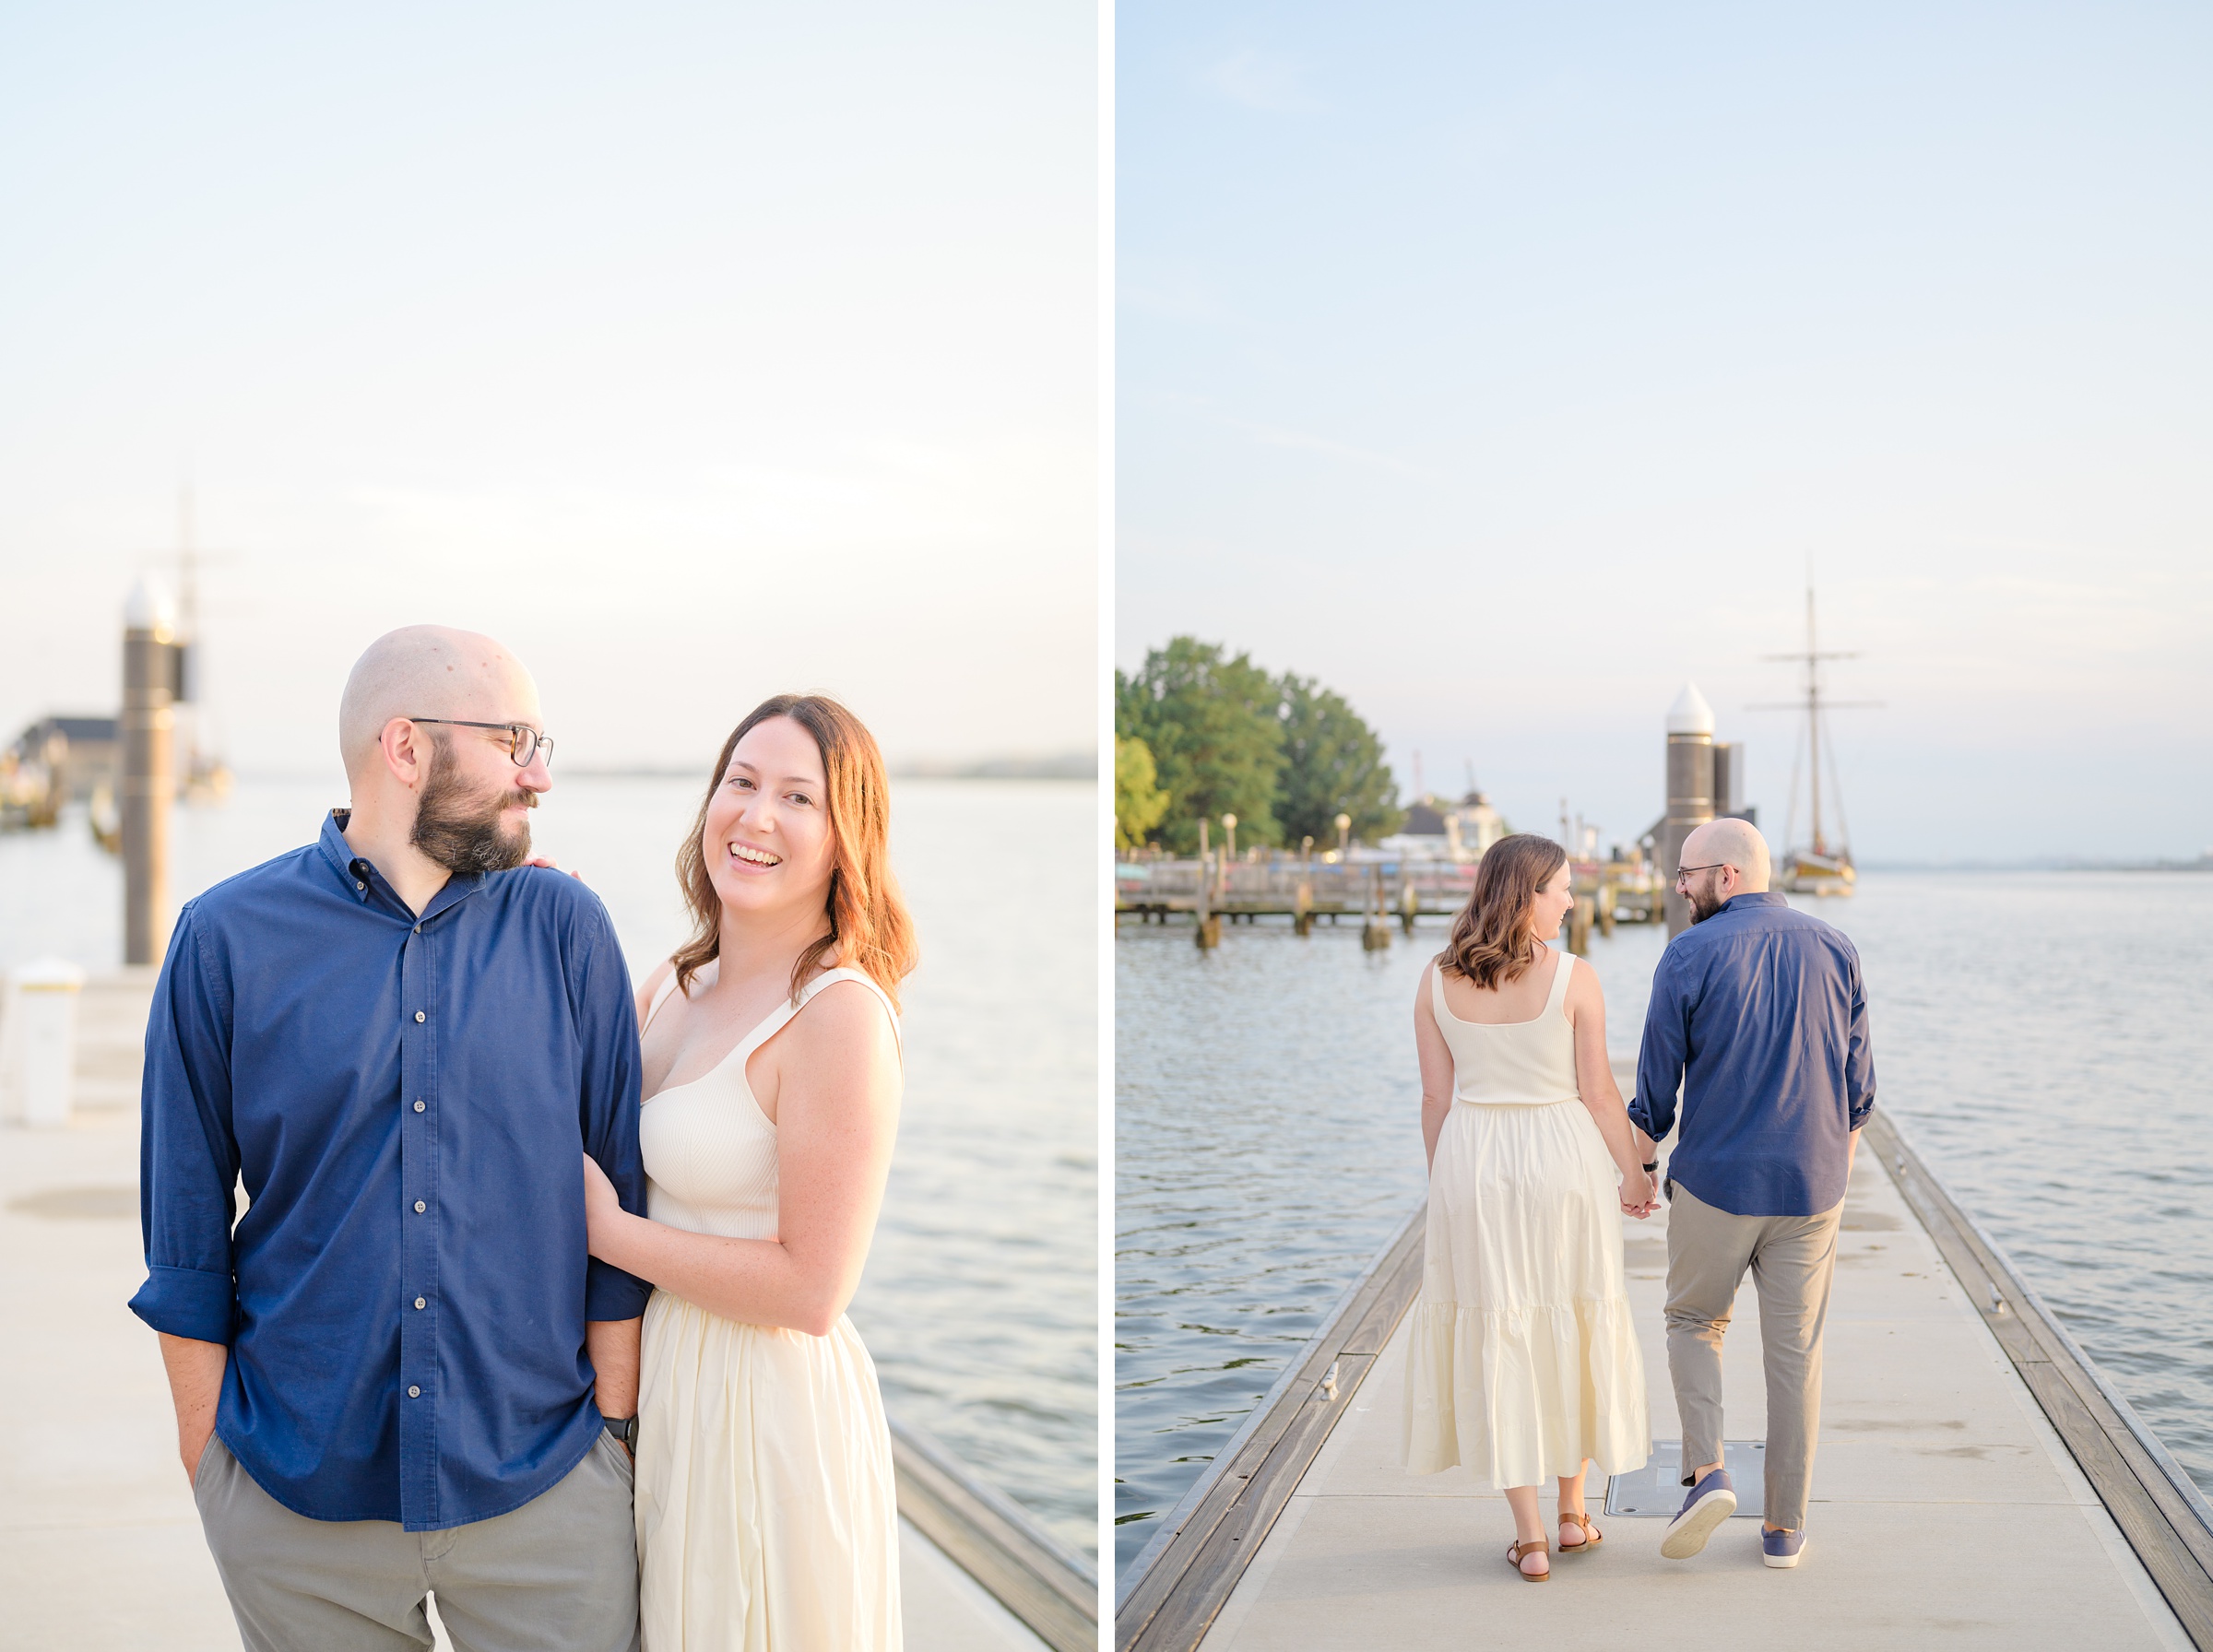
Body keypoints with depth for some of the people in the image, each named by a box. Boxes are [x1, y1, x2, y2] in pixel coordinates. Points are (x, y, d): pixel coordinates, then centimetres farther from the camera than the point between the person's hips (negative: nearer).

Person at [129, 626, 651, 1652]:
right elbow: (186, 1229, 2)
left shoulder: (567, 929, -1)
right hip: (297, 1498, 0)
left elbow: (619, 1193, 2)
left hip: (541, 1481, 1)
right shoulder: (228, 940, -3)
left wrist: (616, 1421, 1)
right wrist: (206, 1454, 2)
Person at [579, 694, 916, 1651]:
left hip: (768, 1410, -7)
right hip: (664, 1390, 8)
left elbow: (811, 1289, -22)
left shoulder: (841, 1014, -21)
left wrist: (608, 1231, -15)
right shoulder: (675, 986, 3)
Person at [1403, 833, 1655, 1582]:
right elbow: (1598, 1091, -8)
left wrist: (1443, 1182, 11)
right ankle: (1573, 1511, 27)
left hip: (1472, 1162, 1)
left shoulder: (1437, 981, -3)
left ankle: (1529, 1536, 8)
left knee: (1496, 1337, 6)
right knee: (1573, 1330, 16)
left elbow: (1437, 1096, 1)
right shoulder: (1573, 978, -11)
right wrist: (1633, 1174, 5)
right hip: (1563, 1157, -1)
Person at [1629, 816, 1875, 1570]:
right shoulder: (1833, 949, 3)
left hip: (1714, 1183, -3)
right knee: (1796, 1351, 10)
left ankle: (1706, 1471, -2)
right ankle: (1785, 1527, 15)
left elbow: (1657, 1082, -4)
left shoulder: (1690, 955, -9)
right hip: (1811, 1187, 3)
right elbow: (1858, 1079, 7)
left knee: (1694, 1322, 17)